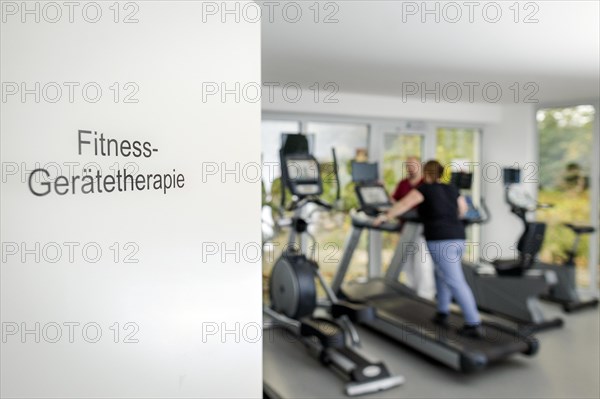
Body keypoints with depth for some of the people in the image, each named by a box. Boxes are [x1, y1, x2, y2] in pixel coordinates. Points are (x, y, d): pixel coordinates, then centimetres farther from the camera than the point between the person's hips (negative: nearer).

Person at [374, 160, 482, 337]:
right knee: (442, 274, 23)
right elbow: (463, 210, 33)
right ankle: (442, 313, 27)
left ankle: (474, 324, -5)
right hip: (458, 237, 7)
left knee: (455, 283, -5)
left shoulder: (424, 189, 3)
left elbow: (403, 205, -4)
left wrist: (385, 217, 6)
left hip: (440, 240, -7)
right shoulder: (452, 190, 20)